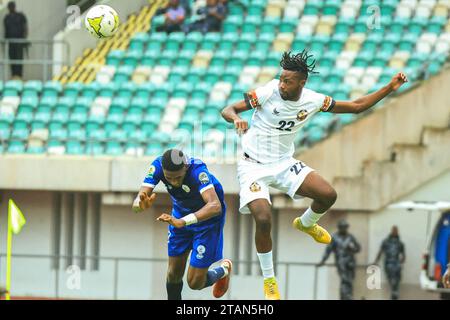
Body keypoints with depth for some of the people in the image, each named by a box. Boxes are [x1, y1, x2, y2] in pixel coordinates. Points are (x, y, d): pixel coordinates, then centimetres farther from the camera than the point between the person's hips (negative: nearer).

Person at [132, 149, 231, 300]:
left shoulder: (197, 170, -38)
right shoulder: (158, 165, -26)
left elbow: (215, 206, -50)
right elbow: (137, 202, -29)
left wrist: (182, 222, -63)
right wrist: (141, 204, -55)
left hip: (207, 217, -4)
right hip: (181, 214, 4)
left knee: (195, 283, -4)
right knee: (174, 274, 8)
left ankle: (223, 271, 28)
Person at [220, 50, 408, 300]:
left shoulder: (313, 101, -8)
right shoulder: (268, 93, -20)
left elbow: (356, 106, 1)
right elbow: (227, 110, -15)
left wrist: (389, 88, -6)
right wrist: (236, 119, -39)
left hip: (284, 164, 4)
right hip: (254, 166, -4)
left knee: (328, 195, -11)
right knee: (263, 221, -22)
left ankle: (305, 224, 26)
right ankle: (268, 279, 3)